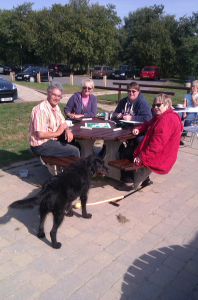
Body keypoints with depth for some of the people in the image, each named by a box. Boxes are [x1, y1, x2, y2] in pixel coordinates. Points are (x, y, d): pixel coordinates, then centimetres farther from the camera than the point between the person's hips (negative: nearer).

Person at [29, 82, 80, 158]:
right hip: (41, 146, -9)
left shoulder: (56, 107, 8)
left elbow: (63, 123, 17)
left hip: (52, 140, 9)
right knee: (75, 151, -14)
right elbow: (40, 134, -26)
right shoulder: (41, 110, -22)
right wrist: (57, 133, -13)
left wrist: (67, 130, -7)